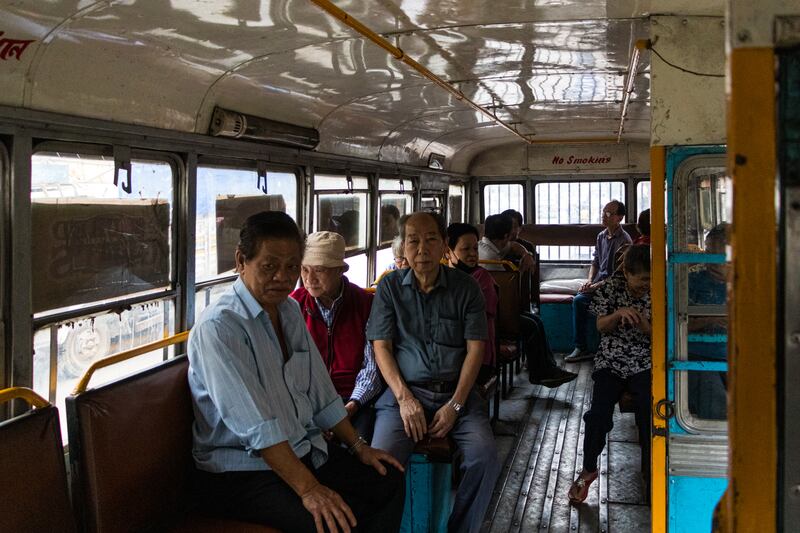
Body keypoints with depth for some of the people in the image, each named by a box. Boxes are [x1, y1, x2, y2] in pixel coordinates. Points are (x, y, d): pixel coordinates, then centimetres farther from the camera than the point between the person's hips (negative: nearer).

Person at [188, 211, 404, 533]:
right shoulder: (218, 327, -19)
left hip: (304, 450, 9)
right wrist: (308, 488, -29)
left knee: (389, 482, -2)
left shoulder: (290, 310, 9)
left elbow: (321, 391, 16)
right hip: (240, 470, -8)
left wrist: (358, 447, 10)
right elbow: (255, 424, -26)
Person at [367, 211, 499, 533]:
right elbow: (381, 347, 3)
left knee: (485, 458, -24)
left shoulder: (465, 288, 7)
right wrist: (405, 398, -11)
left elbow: (475, 349, 3)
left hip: (456, 392, 1)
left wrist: (455, 404, -9)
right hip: (404, 391, -1)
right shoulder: (390, 287, 8)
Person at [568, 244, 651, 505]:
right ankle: (589, 469, 4)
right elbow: (601, 327, 1)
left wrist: (647, 328, -18)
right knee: (599, 413, -19)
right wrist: (618, 314, -19)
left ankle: (650, 472, -2)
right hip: (611, 361, 0)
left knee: (650, 412, -23)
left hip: (645, 363, 0)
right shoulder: (611, 288, 0)